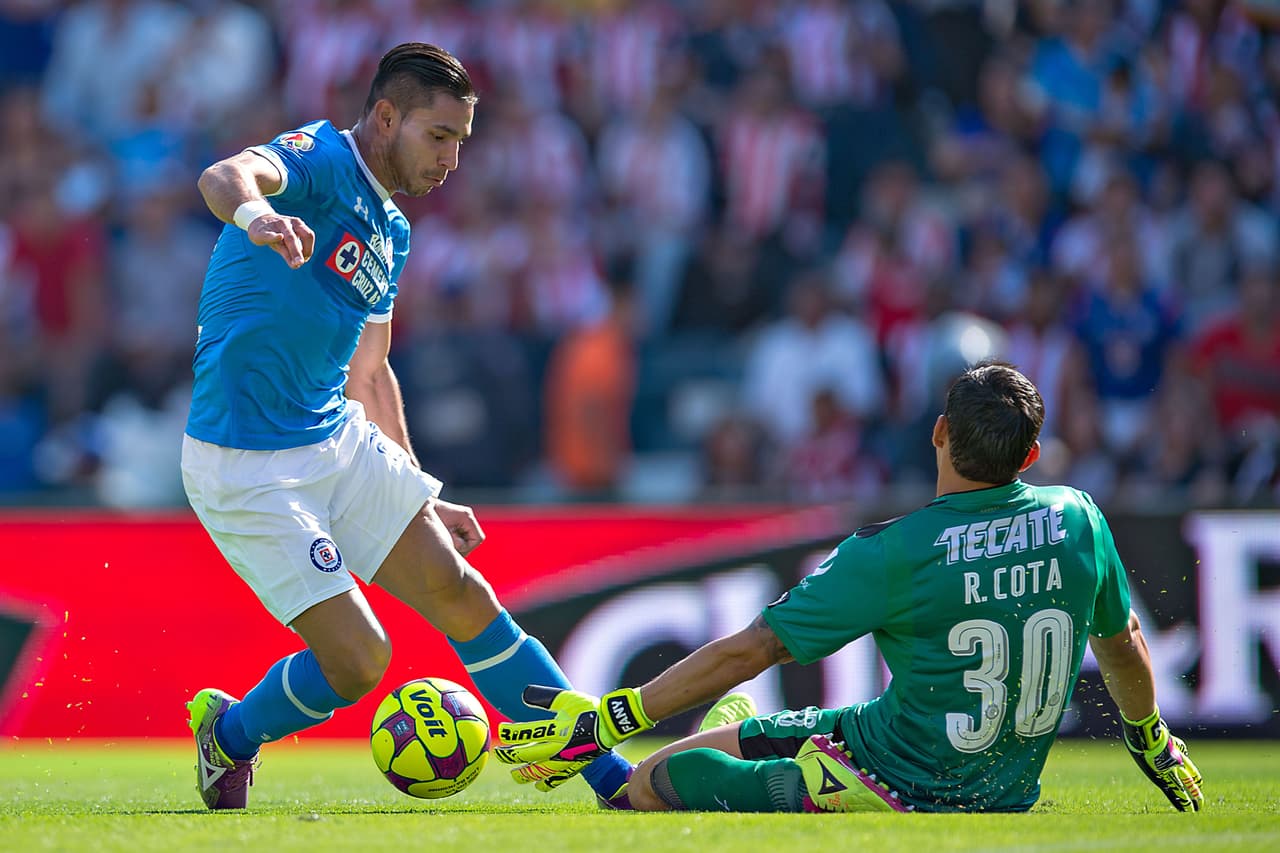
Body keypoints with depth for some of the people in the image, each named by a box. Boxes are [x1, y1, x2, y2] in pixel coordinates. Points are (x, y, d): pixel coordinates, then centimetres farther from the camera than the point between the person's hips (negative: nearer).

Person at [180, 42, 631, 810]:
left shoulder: (392, 233, 15)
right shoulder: (319, 159, -12)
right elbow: (226, 176, -36)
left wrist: (419, 494, 26)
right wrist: (255, 212, -61)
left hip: (341, 442, 8)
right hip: (247, 468, -8)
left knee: (461, 595, 0)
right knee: (358, 661, -11)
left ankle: (616, 780, 5)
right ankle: (229, 734, 18)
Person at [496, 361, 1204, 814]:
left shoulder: (895, 553, -20)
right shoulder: (1077, 518, -5)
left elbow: (749, 651, -18)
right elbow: (1122, 641, 14)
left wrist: (607, 719, -11)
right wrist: (1152, 741, 34)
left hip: (905, 784, -7)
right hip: (1007, 797, 7)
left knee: (649, 784, -5)